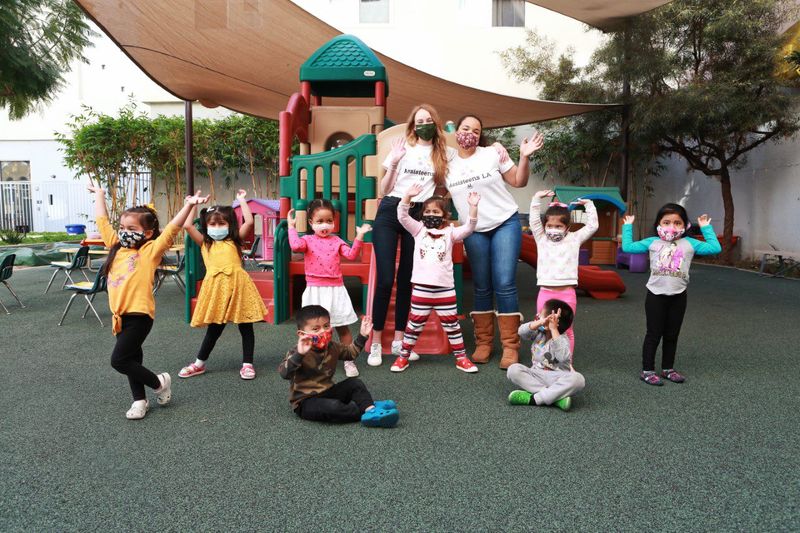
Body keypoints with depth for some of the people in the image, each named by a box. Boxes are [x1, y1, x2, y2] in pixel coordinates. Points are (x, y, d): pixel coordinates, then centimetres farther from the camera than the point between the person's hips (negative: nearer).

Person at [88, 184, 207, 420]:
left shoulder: (150, 251, -6)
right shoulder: (116, 246, 11)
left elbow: (172, 229, -16)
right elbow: (102, 220, 21)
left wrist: (188, 205, -25)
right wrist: (99, 194, 31)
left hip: (139, 314, -7)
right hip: (121, 314, 7)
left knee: (119, 360, -8)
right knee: (132, 358, 15)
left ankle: (159, 382, 11)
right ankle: (139, 400, 27)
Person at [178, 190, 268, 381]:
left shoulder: (234, 241, 11)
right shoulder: (204, 243, 14)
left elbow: (249, 222, 0)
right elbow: (187, 226, 5)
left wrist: (242, 201, 9)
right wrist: (192, 205, 15)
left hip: (237, 285, -1)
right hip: (216, 287, 1)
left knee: (245, 326, 6)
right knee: (214, 328, 11)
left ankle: (247, 364, 18)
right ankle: (199, 364, 28)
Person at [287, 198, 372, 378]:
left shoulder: (336, 240, 7)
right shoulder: (308, 240, 0)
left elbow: (351, 255, -5)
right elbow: (296, 245, -22)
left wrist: (359, 236, -11)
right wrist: (291, 226, -14)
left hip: (336, 289, 2)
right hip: (315, 290, -1)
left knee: (343, 327, 6)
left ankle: (349, 361, 16)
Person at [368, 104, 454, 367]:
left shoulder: (446, 153, 11)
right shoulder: (402, 148, 6)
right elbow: (384, 190, 4)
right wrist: (394, 163, -9)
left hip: (419, 216, 2)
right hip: (390, 212, -2)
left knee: (407, 279, 5)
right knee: (385, 279, -8)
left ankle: (398, 341, 14)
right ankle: (376, 343, 0)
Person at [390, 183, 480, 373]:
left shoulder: (450, 232, 7)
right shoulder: (419, 229, 8)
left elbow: (468, 228, -6)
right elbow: (402, 216, -2)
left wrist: (473, 207, -18)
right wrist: (408, 196, -15)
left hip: (445, 287, 0)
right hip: (421, 286, 0)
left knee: (451, 323, 8)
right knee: (415, 323, 7)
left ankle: (461, 358, 18)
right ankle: (403, 356, 19)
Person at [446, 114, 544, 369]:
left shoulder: (493, 153, -1)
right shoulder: (448, 164, 5)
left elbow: (519, 181, 1)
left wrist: (524, 157, -13)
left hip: (505, 223, -2)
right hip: (474, 231, 2)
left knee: (504, 285, -9)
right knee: (482, 288, 6)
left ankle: (510, 346, -2)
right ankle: (483, 342, 17)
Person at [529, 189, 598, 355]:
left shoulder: (574, 239, 8)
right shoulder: (541, 239, 9)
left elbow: (592, 226, 6)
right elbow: (534, 221, -1)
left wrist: (588, 204, 8)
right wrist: (536, 199, -4)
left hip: (566, 292, 0)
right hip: (545, 292, 1)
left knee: (567, 330, 8)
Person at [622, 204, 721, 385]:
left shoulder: (689, 244, 3)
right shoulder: (652, 242, 1)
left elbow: (715, 248, -1)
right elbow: (627, 247, 4)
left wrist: (706, 228, 4)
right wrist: (628, 226, 8)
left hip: (678, 296, 2)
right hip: (656, 295, -2)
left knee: (672, 335, 13)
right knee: (654, 334, 4)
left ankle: (667, 368, 26)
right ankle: (647, 370, 11)